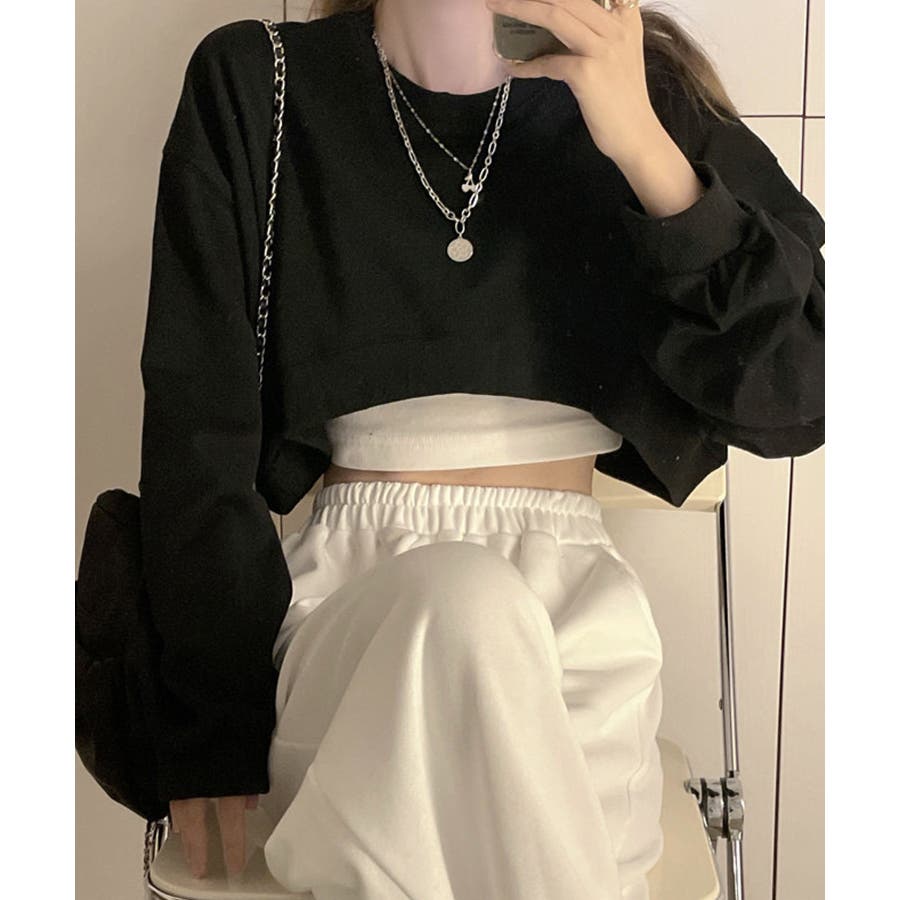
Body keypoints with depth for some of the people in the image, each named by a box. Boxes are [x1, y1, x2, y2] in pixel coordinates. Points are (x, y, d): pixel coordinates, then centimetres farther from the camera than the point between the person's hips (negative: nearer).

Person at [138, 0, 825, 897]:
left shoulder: (643, 87, 5)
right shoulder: (252, 88, 3)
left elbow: (796, 400, -4)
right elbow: (197, 428, 1)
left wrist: (645, 148, -16)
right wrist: (214, 723, -6)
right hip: (349, 591, 1)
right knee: (466, 602, -35)